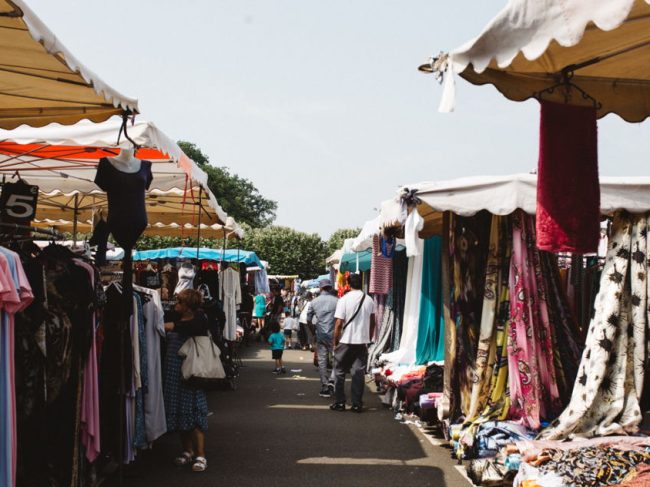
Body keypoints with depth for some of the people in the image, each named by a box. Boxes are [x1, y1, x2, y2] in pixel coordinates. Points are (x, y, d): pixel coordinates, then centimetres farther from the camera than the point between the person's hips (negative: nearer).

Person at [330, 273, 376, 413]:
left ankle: (340, 402, 10)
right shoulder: (369, 300, 3)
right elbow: (372, 322, 12)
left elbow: (339, 324, -11)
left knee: (339, 372, 9)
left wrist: (335, 342, -2)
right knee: (359, 372, 6)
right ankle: (357, 404, 6)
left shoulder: (344, 300, -10)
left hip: (346, 341, -3)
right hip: (363, 341, 3)